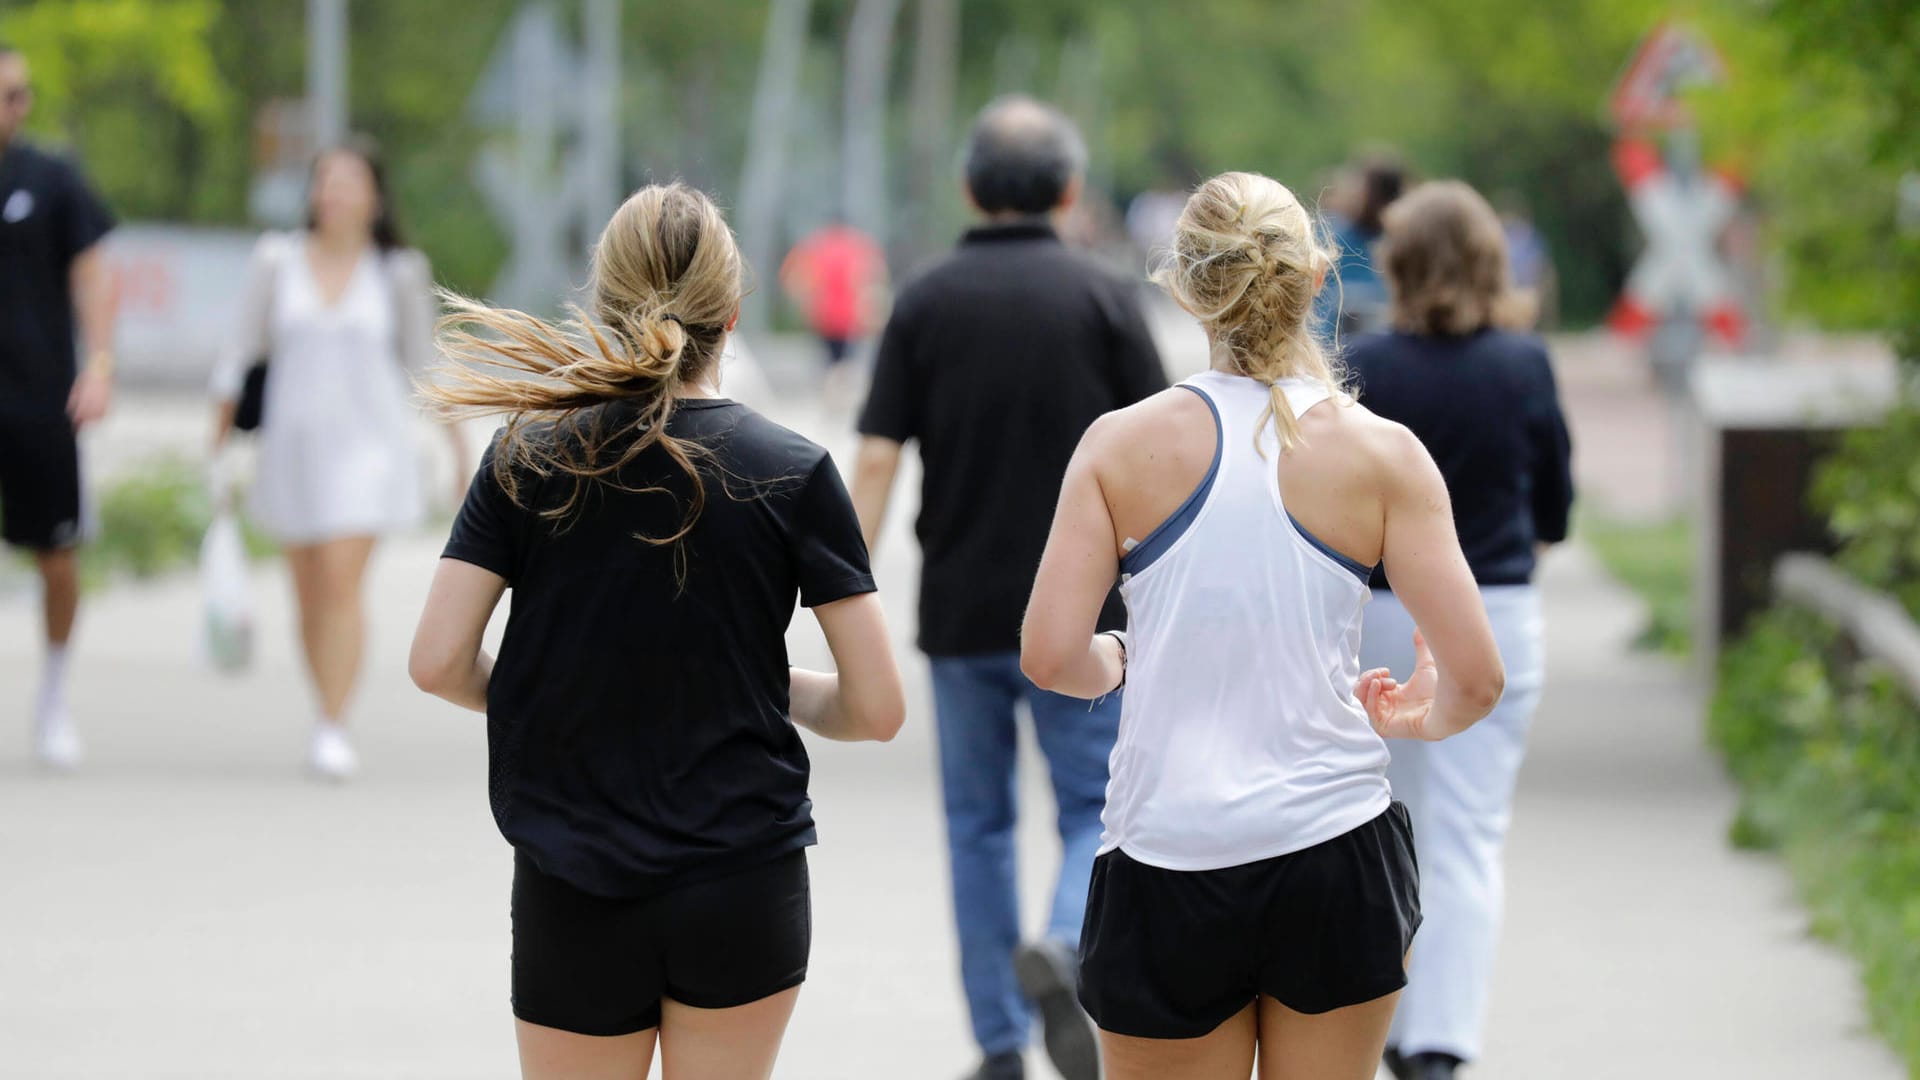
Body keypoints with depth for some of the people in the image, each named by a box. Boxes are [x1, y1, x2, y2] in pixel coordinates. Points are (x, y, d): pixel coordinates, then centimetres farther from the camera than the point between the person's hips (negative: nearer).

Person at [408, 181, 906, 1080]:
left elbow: (437, 662, -7)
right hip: (746, 884, -1)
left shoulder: (528, 457, -2)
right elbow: (877, 708, -6)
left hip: (572, 895, 1)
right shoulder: (789, 472, -5)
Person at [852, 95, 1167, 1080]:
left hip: (959, 611, 2)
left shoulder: (925, 304, 0)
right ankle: (1064, 949, -24)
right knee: (1097, 814, 6)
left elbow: (876, 461, -5)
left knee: (978, 825, 13)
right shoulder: (1102, 299, -3)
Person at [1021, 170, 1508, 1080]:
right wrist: (1422, 720, 16)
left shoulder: (1124, 445, -4)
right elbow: (1476, 678, -6)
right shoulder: (1379, 453, -3)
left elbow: (1049, 657, -8)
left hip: (1168, 864, -1)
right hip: (1335, 850, 1)